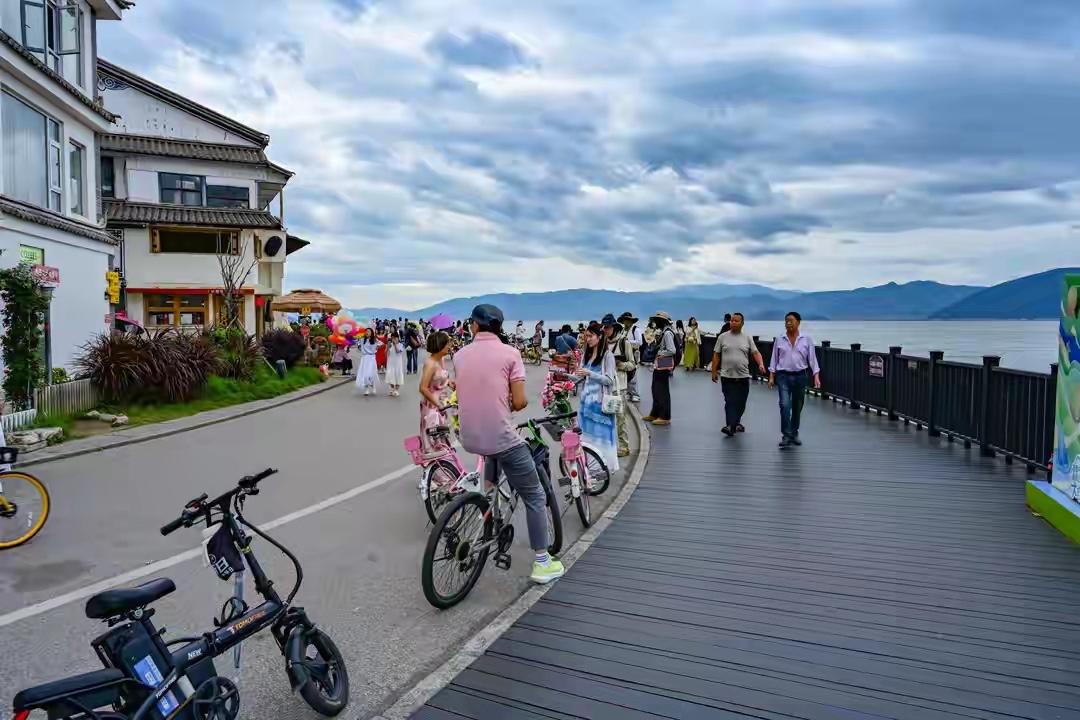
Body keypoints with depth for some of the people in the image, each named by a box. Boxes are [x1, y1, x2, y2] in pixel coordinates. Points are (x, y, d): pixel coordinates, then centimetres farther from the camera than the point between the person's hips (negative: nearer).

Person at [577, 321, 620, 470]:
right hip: (586, 400, 6)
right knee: (587, 434, 9)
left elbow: (609, 380, -12)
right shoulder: (587, 354, 12)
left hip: (600, 401, -6)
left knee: (601, 435, -1)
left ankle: (607, 466, 9)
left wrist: (589, 373, -20)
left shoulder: (607, 355, -7)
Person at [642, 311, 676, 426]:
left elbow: (672, 351, -21)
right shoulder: (662, 332, 11)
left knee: (663, 391, -1)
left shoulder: (667, 333, -17)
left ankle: (665, 417, 8)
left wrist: (659, 353, -13)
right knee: (656, 390, 18)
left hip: (665, 366, -10)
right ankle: (655, 414, 30)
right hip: (659, 366, 10)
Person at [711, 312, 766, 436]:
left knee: (741, 403, 11)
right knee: (730, 402, -7)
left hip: (743, 377, 2)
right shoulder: (723, 337, 2)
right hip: (727, 377, -2)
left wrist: (761, 364, -16)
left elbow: (755, 353, 2)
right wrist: (714, 371, 1)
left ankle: (736, 422, 30)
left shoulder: (747, 338, 6)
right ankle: (731, 426, -11)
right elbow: (716, 355, 5)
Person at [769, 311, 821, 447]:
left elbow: (812, 358, -1)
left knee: (797, 407, 11)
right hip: (783, 376, -1)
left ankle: (794, 434, 25)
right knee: (785, 405, -14)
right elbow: (774, 359, 6)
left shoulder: (807, 339, 1)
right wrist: (771, 376, 0)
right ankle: (786, 436, -12)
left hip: (800, 376, 1)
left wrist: (816, 377, -9)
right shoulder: (779, 340, 3)